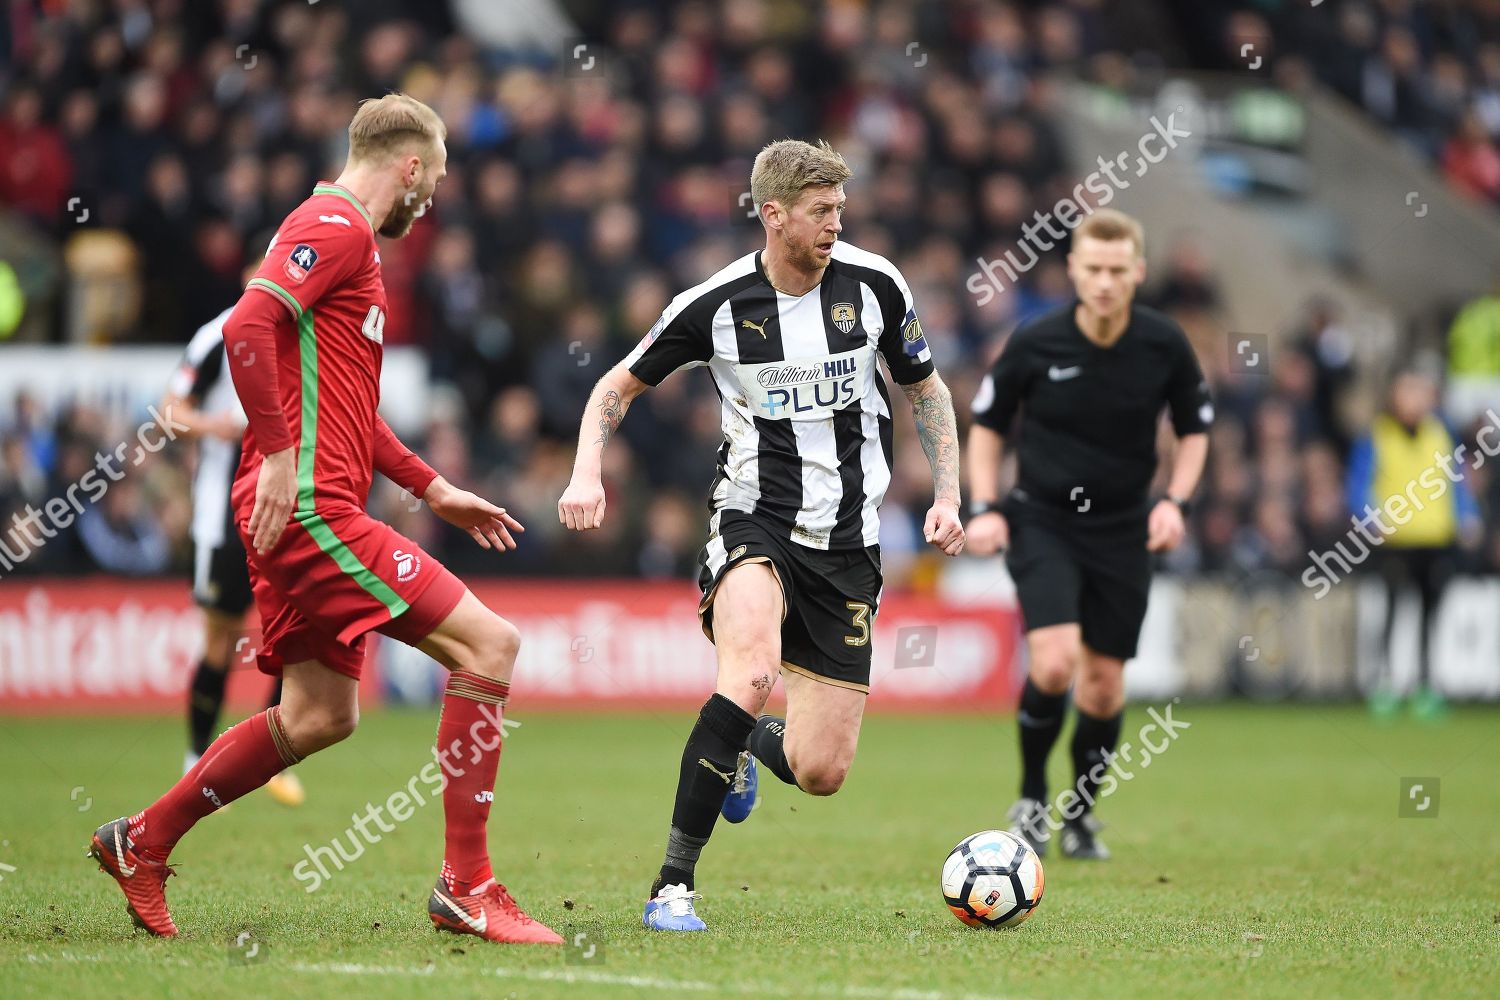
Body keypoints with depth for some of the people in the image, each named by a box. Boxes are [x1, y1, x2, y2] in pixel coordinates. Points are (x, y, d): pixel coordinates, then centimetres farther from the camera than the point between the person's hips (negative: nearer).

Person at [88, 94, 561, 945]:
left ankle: (142, 842, 24)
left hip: (314, 510, 11)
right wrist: (279, 454, -24)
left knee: (320, 716, 16)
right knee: (489, 645, -13)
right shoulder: (336, 228, -9)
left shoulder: (347, 238, 23)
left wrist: (434, 489, 26)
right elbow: (248, 328, -23)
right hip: (309, 507, -11)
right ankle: (466, 887, -12)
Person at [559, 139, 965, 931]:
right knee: (752, 672, -35)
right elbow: (619, 386, 6)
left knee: (820, 772, -3)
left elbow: (924, 389, 15)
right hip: (753, 521, -3)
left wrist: (946, 494, 3)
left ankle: (751, 743, 38)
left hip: (846, 540, 3)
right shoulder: (715, 304, -7)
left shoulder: (873, 285, -2)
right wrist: (587, 473, -10)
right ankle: (673, 885, -26)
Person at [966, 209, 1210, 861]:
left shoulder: (1164, 345, -8)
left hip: (1123, 530, 2)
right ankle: (1031, 800, 2)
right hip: (1041, 521, -2)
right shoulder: (1035, 342, -11)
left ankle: (1080, 813, 27)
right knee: (1054, 662, -20)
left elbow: (1194, 429, 9)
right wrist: (984, 508, -7)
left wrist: (1175, 501, -6)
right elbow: (987, 424, 4)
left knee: (1104, 684, 5)